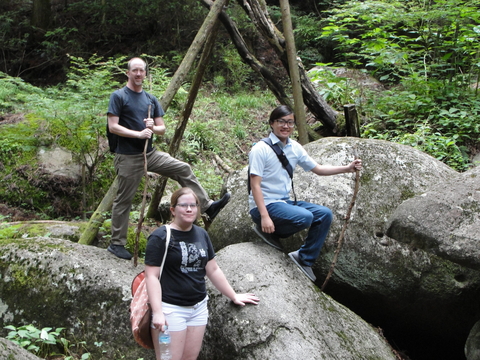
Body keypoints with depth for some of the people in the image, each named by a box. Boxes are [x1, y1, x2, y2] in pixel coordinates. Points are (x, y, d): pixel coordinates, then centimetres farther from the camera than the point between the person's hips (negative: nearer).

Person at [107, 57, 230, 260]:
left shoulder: (151, 99, 12)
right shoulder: (118, 97, -6)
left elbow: (162, 129, 11)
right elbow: (112, 127, -14)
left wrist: (153, 127, -11)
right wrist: (139, 133, -21)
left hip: (150, 154, 6)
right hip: (128, 158, -6)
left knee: (183, 169, -4)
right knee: (124, 200, 0)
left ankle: (207, 206, 0)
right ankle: (116, 244, 11)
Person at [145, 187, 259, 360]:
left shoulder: (201, 234, 10)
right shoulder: (161, 237, -9)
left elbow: (213, 270, 17)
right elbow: (152, 276, -13)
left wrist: (234, 296, 19)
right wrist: (157, 312, -22)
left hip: (198, 307, 6)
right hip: (171, 308, -6)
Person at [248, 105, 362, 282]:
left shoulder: (295, 148, 8)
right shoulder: (261, 149, -13)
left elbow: (317, 169, 18)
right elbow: (255, 185, -18)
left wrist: (347, 168, 6)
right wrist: (264, 216, -26)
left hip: (285, 202, 8)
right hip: (265, 205, -8)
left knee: (325, 214, -5)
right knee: (304, 217, -29)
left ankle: (304, 259, 4)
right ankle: (268, 231, -5)